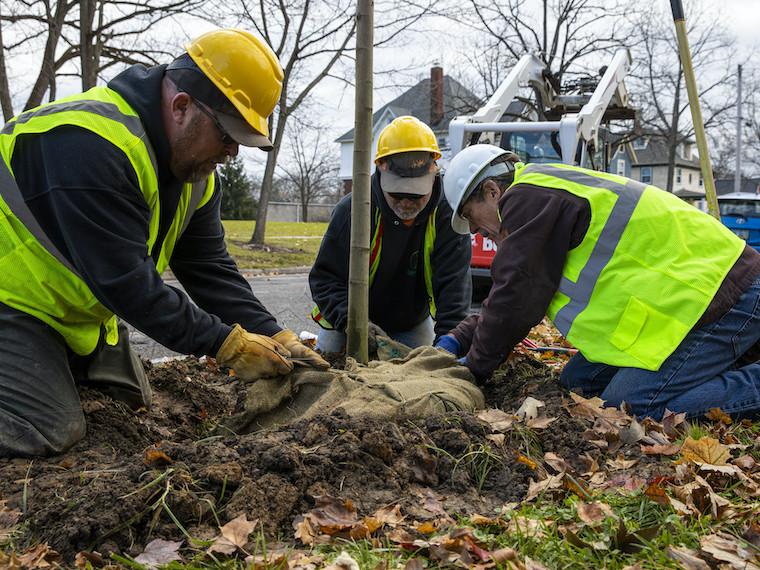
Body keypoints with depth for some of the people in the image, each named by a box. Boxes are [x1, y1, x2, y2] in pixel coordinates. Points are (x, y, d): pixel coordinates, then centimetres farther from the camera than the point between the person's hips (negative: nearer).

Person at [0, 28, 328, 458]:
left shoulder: (196, 171, 0)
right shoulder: (92, 143, -31)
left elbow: (211, 269, -1)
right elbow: (125, 278, -32)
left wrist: (276, 337, -13)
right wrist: (228, 344, -28)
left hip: (82, 314, 9)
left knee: (133, 404, 15)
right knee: (49, 431, -22)